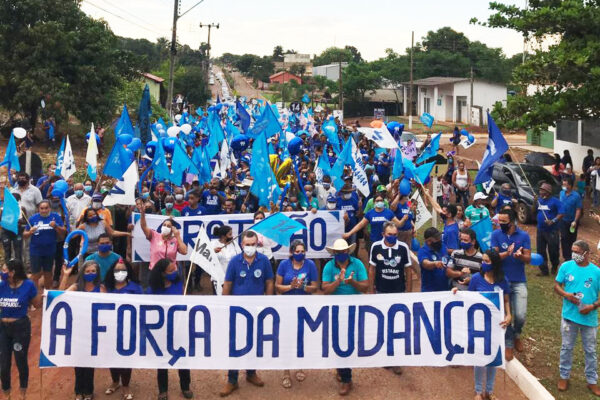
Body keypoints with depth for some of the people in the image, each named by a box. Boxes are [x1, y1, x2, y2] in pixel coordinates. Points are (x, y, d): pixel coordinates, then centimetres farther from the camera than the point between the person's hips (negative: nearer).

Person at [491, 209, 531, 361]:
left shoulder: (524, 236, -4)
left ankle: (516, 335, 26)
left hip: (519, 282, 0)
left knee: (520, 315, -7)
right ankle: (509, 344, 22)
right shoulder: (496, 234, -4)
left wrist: (520, 255, -28)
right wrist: (507, 253, -30)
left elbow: (528, 259, -5)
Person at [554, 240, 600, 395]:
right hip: (569, 316, 1)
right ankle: (564, 377, 30)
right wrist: (566, 295, -17)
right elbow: (557, 285, 2)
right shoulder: (566, 266, -6)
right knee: (567, 347, 14)